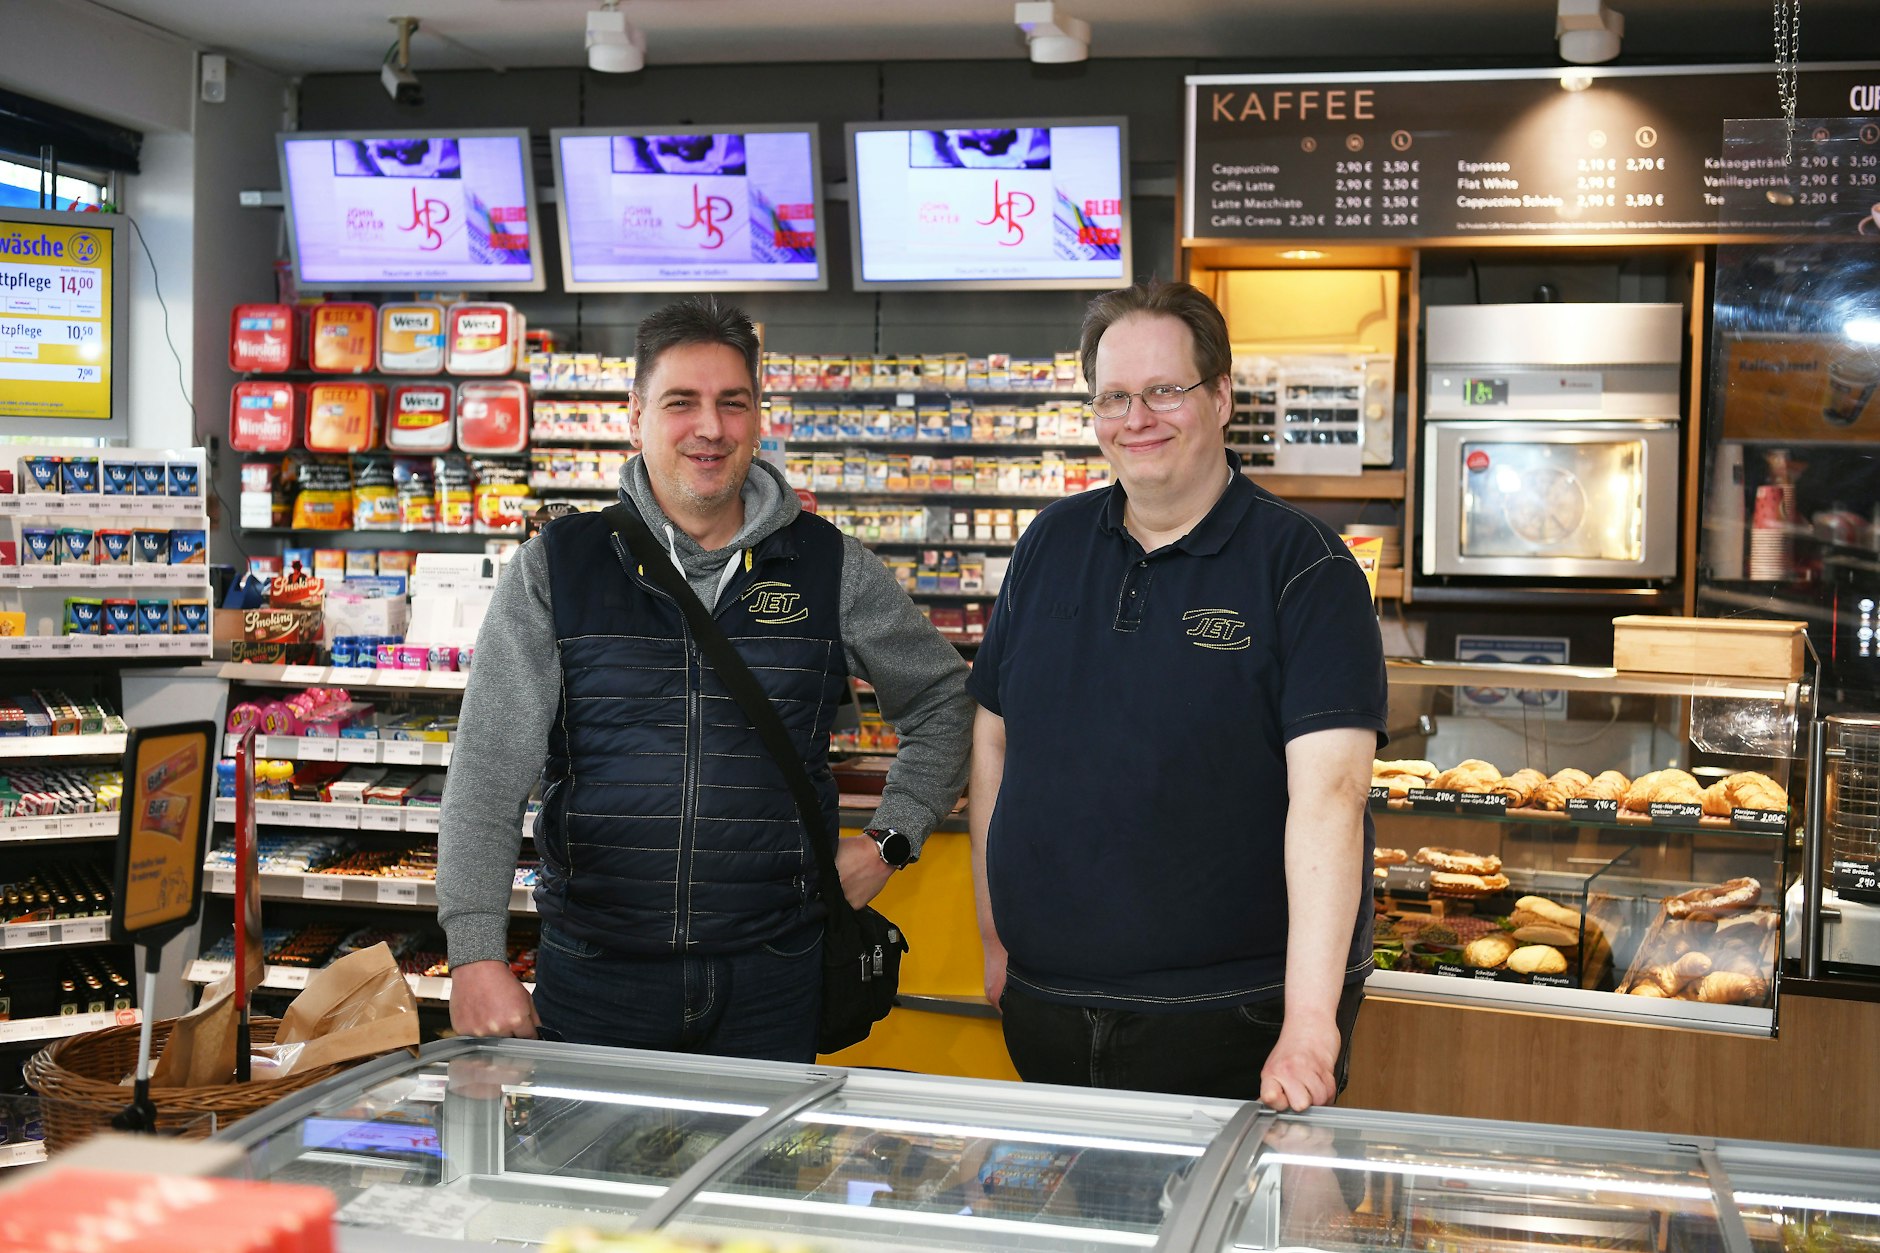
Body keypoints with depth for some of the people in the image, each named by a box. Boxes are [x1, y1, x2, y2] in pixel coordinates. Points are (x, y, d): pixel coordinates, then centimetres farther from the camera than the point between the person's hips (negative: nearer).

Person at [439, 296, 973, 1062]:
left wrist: (888, 841, 6)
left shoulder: (832, 568, 2)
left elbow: (943, 700, 17)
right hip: (594, 975, 0)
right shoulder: (554, 568, -1)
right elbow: (489, 771, -6)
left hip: (772, 976, 1)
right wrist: (477, 955, -16)